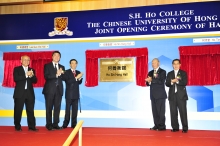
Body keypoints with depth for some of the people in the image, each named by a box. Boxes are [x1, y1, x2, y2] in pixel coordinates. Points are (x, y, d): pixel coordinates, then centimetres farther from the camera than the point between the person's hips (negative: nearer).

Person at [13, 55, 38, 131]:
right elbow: (16, 78, -12)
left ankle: (32, 126, 4)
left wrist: (32, 76, -14)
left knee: (30, 110, 1)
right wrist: (26, 75, -18)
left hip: (29, 93, 3)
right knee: (18, 110, 2)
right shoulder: (17, 69, 5)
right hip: (19, 93, -3)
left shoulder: (32, 70, 15)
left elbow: (35, 81, 6)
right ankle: (17, 127, 13)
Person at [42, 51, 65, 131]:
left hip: (59, 90, 4)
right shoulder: (47, 66, 5)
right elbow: (46, 76, -10)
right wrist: (56, 75, -18)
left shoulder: (62, 67, 17)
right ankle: (49, 124, 7)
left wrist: (61, 73, -11)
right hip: (50, 89, -4)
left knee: (57, 108, 3)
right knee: (49, 108, 0)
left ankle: (55, 124, 10)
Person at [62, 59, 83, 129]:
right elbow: (68, 81, -14)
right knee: (68, 109, -2)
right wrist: (76, 78, -22)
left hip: (76, 94, 4)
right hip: (69, 94, -4)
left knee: (75, 109, 4)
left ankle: (74, 124, 10)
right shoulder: (67, 72, 0)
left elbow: (79, 82, 7)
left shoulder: (78, 72, 13)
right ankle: (65, 124, 5)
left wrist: (80, 78, -14)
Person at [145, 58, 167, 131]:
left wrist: (152, 80, -18)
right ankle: (156, 125, 13)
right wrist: (149, 82, -10)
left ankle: (162, 126, 2)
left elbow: (161, 81, -14)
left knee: (161, 111, -5)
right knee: (154, 111, 6)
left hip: (160, 95, -5)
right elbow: (148, 83, 12)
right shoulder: (150, 72, 17)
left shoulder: (162, 72, 0)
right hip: (153, 95, 6)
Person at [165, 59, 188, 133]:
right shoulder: (169, 74, 13)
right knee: (173, 112, 3)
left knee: (183, 112, -4)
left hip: (181, 95, -3)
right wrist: (172, 82, -16)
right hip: (172, 95, 3)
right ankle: (175, 127, 11)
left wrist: (177, 81, -20)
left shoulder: (183, 73, 6)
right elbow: (167, 84, 3)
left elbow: (185, 83, -8)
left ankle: (185, 128, 2)